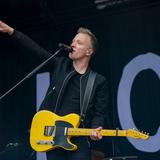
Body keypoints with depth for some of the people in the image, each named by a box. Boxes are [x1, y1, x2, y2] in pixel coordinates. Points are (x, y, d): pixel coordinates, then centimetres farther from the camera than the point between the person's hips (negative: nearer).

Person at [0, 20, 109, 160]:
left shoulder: (99, 81, 1)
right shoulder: (60, 65, 9)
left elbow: (100, 113, 1)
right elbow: (35, 48, 5)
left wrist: (96, 128, -21)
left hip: (79, 139, -2)